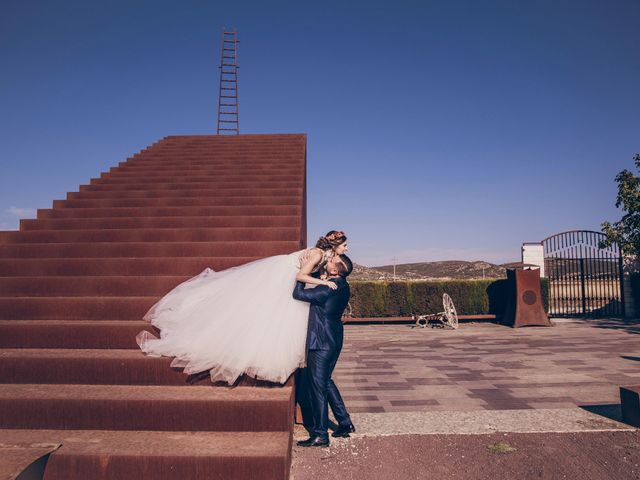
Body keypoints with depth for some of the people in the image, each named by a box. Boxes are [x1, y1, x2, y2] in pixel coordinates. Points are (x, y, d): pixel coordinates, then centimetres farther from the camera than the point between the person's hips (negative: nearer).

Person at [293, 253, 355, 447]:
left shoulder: (328, 289, -23)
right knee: (325, 382, 21)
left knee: (317, 385, 1)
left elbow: (298, 293, -19)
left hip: (322, 343, -9)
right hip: (333, 341, 9)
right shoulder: (343, 286, 5)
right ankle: (345, 422, 27)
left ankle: (320, 434, 10)